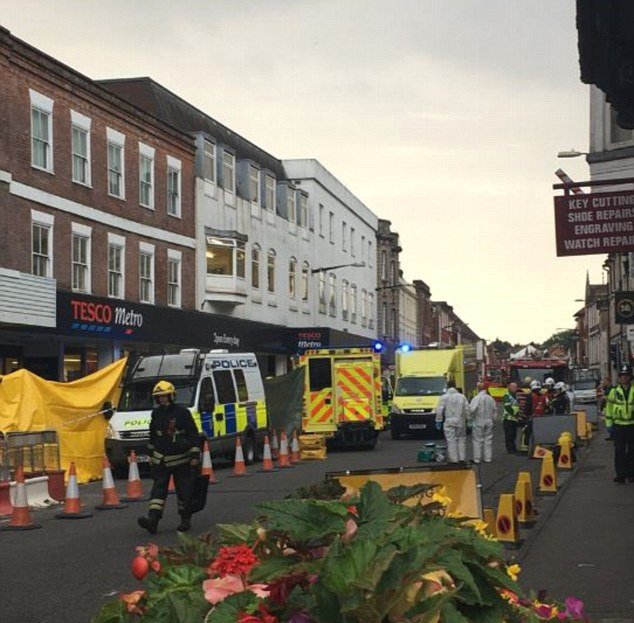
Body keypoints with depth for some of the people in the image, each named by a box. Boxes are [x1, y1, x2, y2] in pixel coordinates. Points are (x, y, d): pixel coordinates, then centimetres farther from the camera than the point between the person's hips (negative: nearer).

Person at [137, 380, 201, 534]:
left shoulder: (182, 412, -9)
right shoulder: (156, 414, 7)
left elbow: (193, 434, -9)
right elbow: (153, 435, 19)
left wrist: (195, 455, -13)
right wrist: (151, 453, 21)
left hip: (181, 459, -4)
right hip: (161, 459, 4)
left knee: (184, 491, 4)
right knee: (158, 489, -6)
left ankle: (185, 520, 18)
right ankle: (152, 520, -16)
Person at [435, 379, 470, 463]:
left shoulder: (444, 397, -4)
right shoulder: (462, 396, 3)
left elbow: (439, 410, -7)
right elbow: (467, 409, 2)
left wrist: (438, 421, 0)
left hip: (449, 422, -2)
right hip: (460, 422, 3)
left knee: (451, 441, 0)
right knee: (461, 439, 12)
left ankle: (454, 460, -1)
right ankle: (462, 458, 12)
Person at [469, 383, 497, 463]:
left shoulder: (476, 398, -14)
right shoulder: (490, 398, 5)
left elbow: (472, 409, -24)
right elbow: (494, 410, 9)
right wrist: (493, 419, 18)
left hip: (478, 422, -5)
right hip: (489, 422, 5)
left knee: (477, 440, 0)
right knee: (488, 440, 10)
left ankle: (477, 459, 1)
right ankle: (488, 458, 12)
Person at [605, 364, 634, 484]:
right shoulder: (614, 392, 3)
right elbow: (609, 408, 5)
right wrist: (609, 423, 2)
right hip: (618, 426, 0)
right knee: (619, 451, -1)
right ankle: (620, 475, 3)